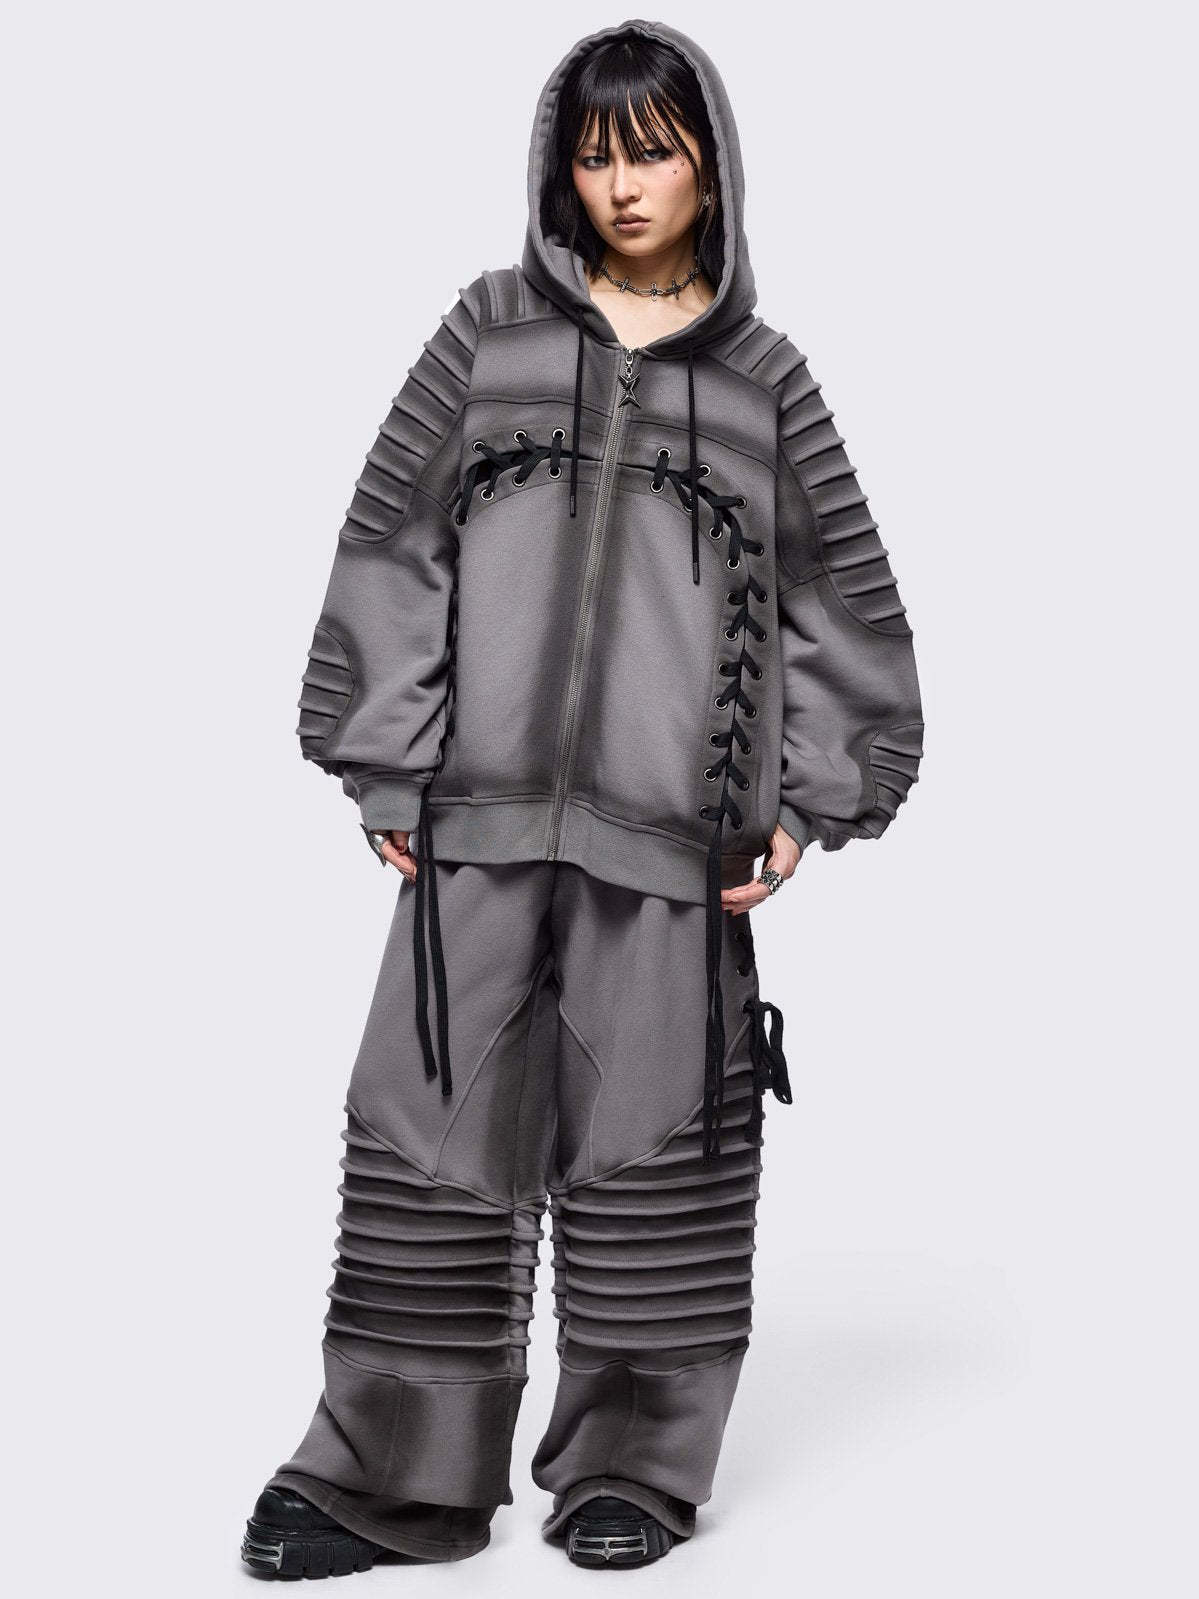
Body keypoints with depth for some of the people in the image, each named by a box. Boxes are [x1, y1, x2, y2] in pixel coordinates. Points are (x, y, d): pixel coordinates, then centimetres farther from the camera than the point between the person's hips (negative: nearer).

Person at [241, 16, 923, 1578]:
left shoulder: (762, 373, 12)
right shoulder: (493, 327, 11)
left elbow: (844, 593, 14)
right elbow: (391, 542, 7)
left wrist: (811, 801, 5)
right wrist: (384, 769, 1)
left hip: (670, 828, 0)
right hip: (481, 808, 1)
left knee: (651, 1133, 3)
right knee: (432, 1127, 0)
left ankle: (634, 1459, 17)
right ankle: (392, 1473, 9)